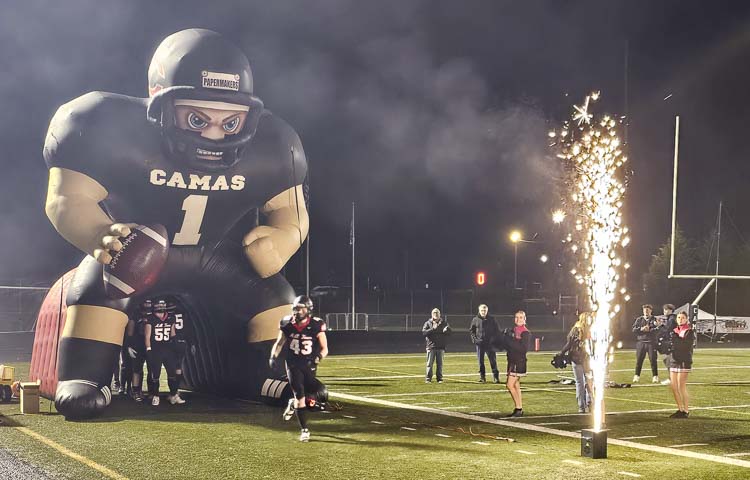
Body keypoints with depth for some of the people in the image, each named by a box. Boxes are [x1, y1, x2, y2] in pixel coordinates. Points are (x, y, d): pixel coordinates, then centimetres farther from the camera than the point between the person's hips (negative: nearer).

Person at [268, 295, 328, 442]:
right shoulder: (288, 325, -5)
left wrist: (318, 357, -25)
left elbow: (324, 348, -6)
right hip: (293, 365, 0)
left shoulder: (316, 326, -11)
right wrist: (273, 357, -5)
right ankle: (304, 430, 1)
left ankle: (294, 403, 35)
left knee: (311, 392, 0)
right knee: (300, 396, -7)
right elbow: (279, 343, 10)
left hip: (309, 365, 0)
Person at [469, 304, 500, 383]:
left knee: (493, 360, -2)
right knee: (480, 361, 3)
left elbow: (496, 331, 9)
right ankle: (482, 377, 10)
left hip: (489, 343, -1)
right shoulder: (475, 320, 5)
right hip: (479, 344, 1)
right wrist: (474, 339, -4)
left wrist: (493, 339, -5)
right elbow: (471, 330, 10)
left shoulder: (491, 320, 5)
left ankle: (496, 377, 3)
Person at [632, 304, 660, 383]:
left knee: (653, 360, -3)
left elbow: (658, 329, -6)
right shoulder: (639, 320, 13)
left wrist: (649, 330, -18)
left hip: (651, 342, -2)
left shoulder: (654, 319, 6)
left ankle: (655, 376, 3)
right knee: (639, 360, 2)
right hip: (640, 342, 2)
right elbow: (634, 330, 4)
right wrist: (641, 329, -12)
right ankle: (637, 376, 9)